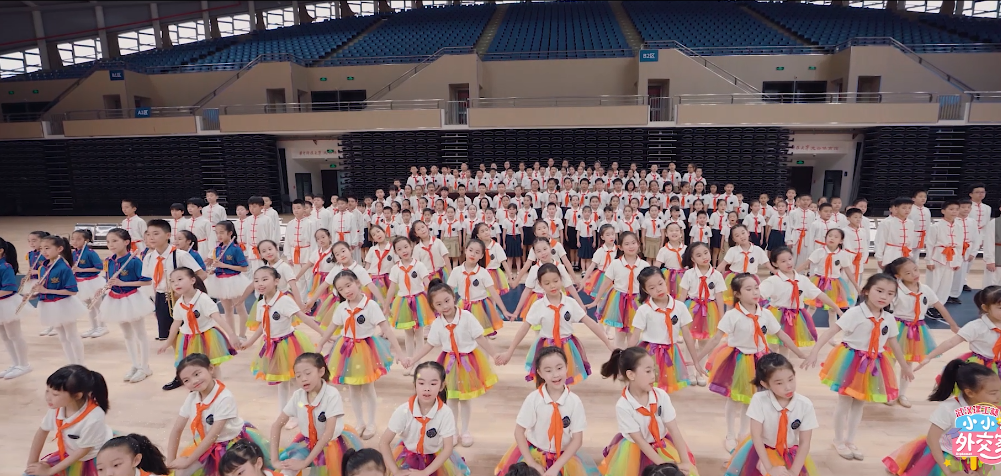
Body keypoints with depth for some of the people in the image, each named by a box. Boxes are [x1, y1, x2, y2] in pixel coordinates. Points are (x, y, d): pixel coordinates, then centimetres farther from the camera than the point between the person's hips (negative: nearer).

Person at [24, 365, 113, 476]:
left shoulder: (93, 418, -36)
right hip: (70, 454, 6)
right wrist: (31, 464, -1)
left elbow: (83, 451, -21)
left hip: (96, 457, -6)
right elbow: (42, 432, -1)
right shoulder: (57, 408, -20)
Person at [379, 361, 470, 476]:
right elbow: (384, 442, -17)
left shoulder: (445, 413, -25)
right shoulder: (403, 411, -24)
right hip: (408, 453, 0)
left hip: (436, 455, 0)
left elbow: (448, 448, -19)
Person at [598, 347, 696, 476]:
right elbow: (639, 440, -19)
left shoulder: (661, 396, -17)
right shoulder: (623, 406, -25)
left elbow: (674, 430, -16)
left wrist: (685, 462, -22)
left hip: (661, 444, 2)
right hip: (634, 448, -2)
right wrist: (661, 463, -22)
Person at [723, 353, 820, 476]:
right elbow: (756, 435, -16)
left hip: (791, 454, 2)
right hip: (762, 451, -2)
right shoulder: (759, 400, -20)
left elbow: (805, 442, -10)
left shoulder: (805, 405, -16)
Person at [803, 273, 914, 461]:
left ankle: (850, 441, 31)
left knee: (859, 403, 16)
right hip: (851, 361, -6)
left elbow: (894, 344, 16)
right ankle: (839, 442, 23)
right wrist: (814, 352, -36)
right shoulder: (855, 313, -20)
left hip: (872, 364, 6)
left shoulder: (889, 319, 0)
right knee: (844, 402, 6)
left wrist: (904, 366, 25)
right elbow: (831, 331, -26)